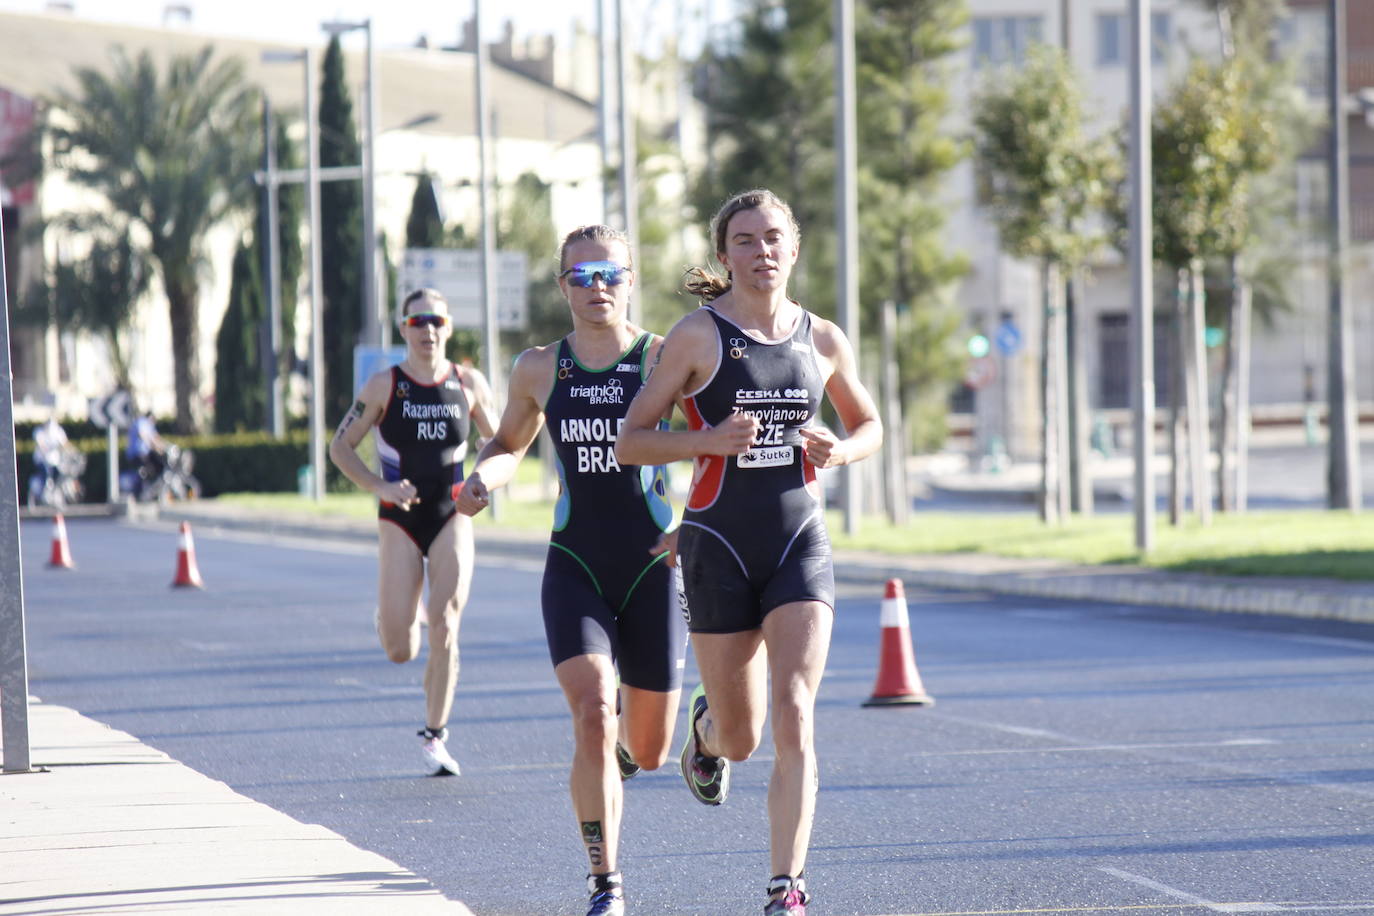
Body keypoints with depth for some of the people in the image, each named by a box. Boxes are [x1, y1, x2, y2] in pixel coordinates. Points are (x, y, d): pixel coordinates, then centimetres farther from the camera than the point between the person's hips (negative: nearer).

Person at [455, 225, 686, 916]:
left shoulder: (665, 359, -4)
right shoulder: (539, 369, 4)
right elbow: (509, 444, 21)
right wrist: (483, 478, -2)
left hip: (652, 566, 0)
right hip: (574, 568, 0)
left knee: (647, 751, 7)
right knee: (591, 716, -21)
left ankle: (621, 750, 47)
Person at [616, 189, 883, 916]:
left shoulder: (822, 341, 5)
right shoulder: (697, 336, -5)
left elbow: (869, 427, 20)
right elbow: (630, 442, -4)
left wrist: (837, 451, -3)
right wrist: (710, 439, -20)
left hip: (800, 544, 2)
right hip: (719, 547, -1)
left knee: (794, 715, -15)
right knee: (741, 737, 8)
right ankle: (706, 726, 46)